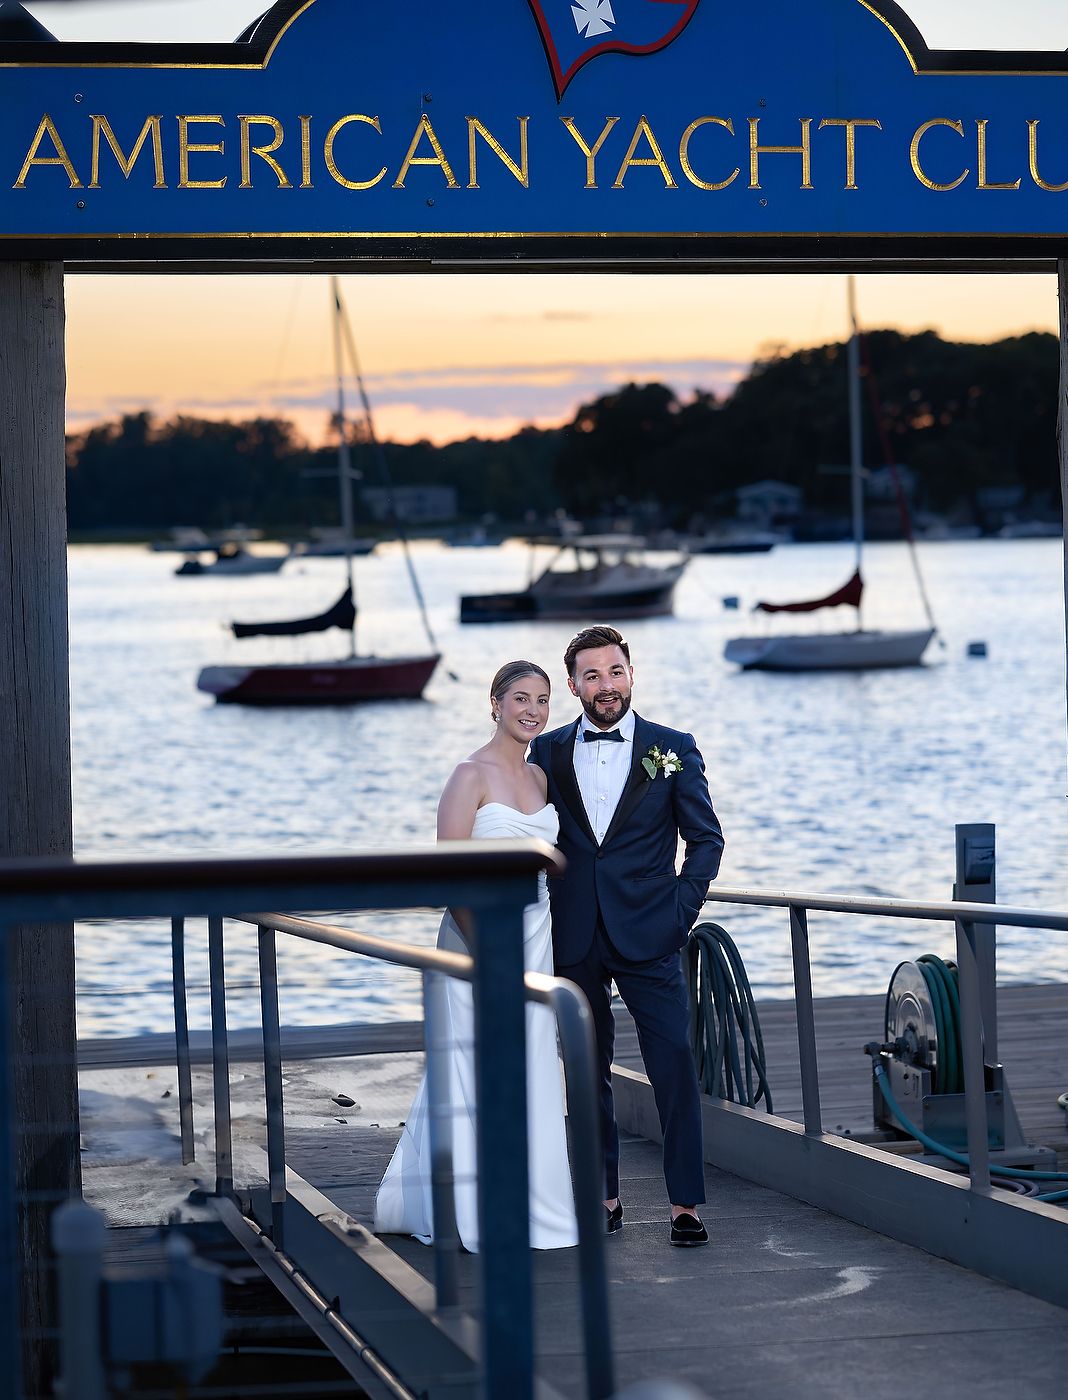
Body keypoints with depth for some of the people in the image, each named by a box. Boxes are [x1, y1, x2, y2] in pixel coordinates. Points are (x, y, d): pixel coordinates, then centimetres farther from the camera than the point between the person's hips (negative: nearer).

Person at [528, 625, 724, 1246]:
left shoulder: (673, 750, 2)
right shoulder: (548, 753, 7)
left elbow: (706, 838, 5)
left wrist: (682, 911, -5)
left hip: (649, 938, -2)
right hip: (575, 941, 2)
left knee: (675, 1068, -7)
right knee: (588, 1073, 8)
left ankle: (686, 1203, -3)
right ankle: (604, 1196, 17)